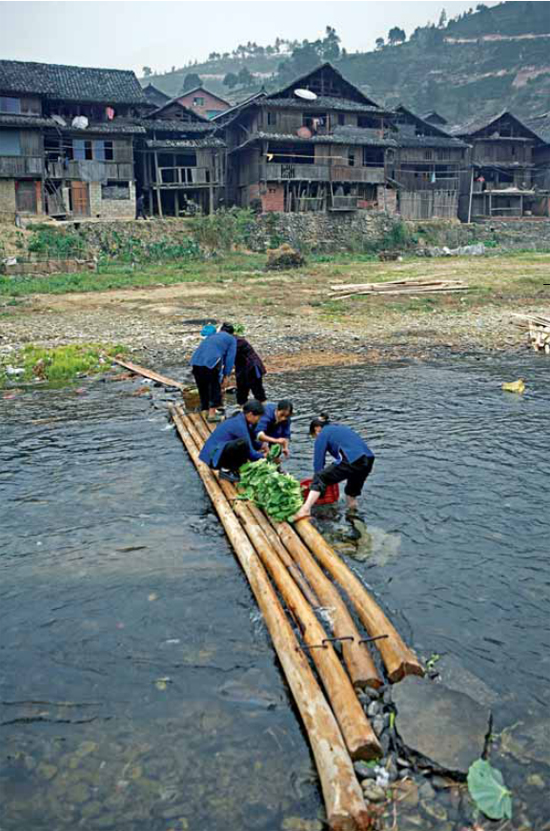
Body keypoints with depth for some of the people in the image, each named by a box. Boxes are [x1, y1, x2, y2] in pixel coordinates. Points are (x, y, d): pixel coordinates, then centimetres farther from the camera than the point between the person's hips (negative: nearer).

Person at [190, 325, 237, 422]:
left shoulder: (212, 335, 33)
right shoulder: (231, 339, 15)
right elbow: (230, 358, 6)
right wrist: (226, 375, 10)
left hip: (196, 361, 6)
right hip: (211, 362, -6)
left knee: (202, 388, 20)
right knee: (215, 388, 10)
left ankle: (205, 410, 31)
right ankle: (212, 414, 10)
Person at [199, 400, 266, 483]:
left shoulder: (239, 418, 5)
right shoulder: (240, 425, -22)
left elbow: (251, 441, 22)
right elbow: (250, 454, -18)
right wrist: (263, 456, -2)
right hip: (213, 457, -10)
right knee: (243, 443, -30)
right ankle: (226, 470, -11)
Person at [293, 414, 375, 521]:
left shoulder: (323, 434, 10)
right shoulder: (341, 428, 32)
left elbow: (318, 461, 8)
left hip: (352, 461, -8)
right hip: (369, 459, 8)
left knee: (319, 478, -1)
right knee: (352, 491, 28)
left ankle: (305, 509, -15)